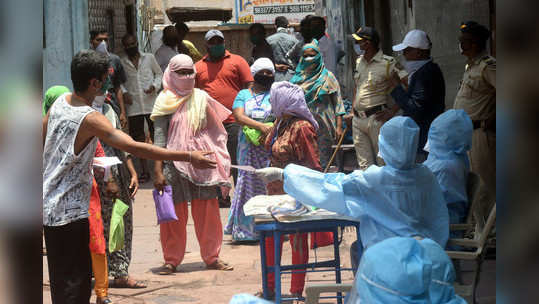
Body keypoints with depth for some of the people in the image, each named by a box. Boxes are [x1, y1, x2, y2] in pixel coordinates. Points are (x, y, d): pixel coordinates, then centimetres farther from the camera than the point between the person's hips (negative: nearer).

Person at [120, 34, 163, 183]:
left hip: (151, 103, -1)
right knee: (138, 137, 3)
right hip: (133, 105, 1)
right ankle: (145, 171, 11)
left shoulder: (149, 58, 4)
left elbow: (159, 73, 12)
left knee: (155, 136, 0)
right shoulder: (122, 63, 5)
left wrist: (155, 85, -7)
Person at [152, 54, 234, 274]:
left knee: (208, 212, 5)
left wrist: (221, 164, 10)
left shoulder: (201, 98, 8)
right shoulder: (165, 101, 0)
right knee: (174, 214, 1)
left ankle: (211, 257, 17)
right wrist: (158, 170, -11)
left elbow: (215, 132, 13)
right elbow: (160, 138, -3)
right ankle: (171, 260, 11)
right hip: (175, 163, -3)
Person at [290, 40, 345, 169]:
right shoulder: (298, 78, 12)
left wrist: (339, 127, -5)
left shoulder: (327, 77, 5)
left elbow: (337, 103, 2)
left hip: (322, 126, -2)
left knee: (322, 163, -2)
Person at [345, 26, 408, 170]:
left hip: (377, 119, -7)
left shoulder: (388, 63, -10)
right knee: (364, 165, 10)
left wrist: (392, 112, -15)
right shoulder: (359, 62, 13)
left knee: (383, 162, -4)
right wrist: (352, 112, 20)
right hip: (358, 120, 7)